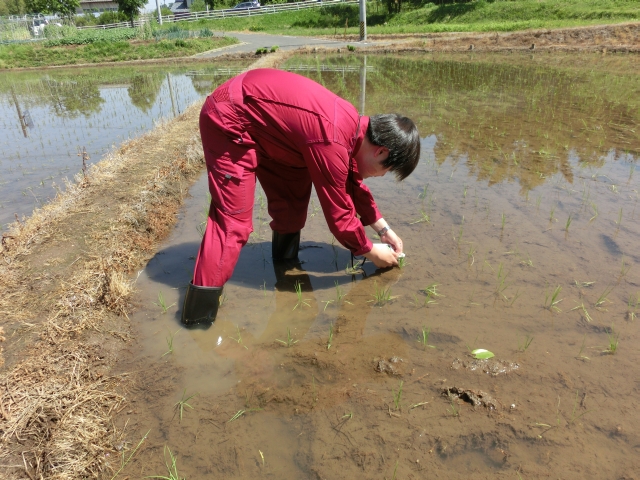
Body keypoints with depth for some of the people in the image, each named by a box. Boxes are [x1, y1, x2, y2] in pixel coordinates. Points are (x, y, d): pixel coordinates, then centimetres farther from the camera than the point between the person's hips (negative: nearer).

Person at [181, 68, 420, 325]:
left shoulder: (353, 125, -1)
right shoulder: (332, 144, -30)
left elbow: (353, 183, 15)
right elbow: (339, 214, -21)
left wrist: (384, 229, 14)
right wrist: (371, 252, -4)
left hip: (260, 113, 10)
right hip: (230, 121, -9)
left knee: (294, 197, 10)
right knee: (232, 219, -15)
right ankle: (198, 316, -11)